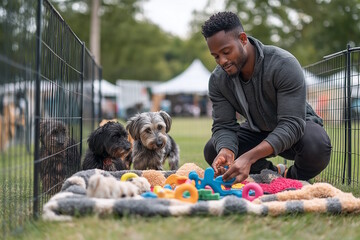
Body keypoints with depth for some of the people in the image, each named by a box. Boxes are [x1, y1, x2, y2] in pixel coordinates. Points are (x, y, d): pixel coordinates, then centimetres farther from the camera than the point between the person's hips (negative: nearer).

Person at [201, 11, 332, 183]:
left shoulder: (284, 64, -32)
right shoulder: (217, 80, -16)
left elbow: (291, 124, -37)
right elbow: (223, 126, -16)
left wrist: (249, 157, -50)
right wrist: (226, 152, -43)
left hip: (298, 126, -5)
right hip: (257, 131, 5)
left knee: (317, 146, -38)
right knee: (212, 151, -18)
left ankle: (293, 179, -3)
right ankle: (274, 173, 3)